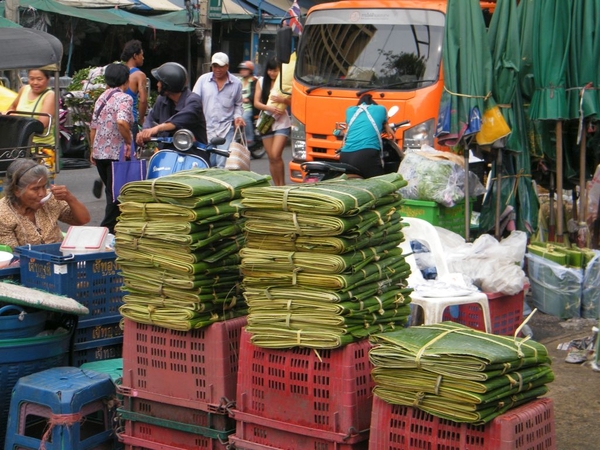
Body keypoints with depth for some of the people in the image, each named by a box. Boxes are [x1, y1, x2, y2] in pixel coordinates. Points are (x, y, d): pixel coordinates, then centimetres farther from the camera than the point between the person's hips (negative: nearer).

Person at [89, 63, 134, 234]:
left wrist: (94, 150, 23)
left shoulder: (102, 97, 12)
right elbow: (121, 121, -28)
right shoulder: (124, 98, -10)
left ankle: (108, 227, 20)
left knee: (111, 193, 17)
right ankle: (107, 229, -3)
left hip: (99, 153, 7)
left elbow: (93, 127, 15)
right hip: (117, 153, -7)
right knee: (116, 195, -1)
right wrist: (129, 141, -16)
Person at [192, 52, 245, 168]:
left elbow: (238, 104, 20)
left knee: (223, 165, -12)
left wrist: (237, 116, 0)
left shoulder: (236, 83, 6)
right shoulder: (203, 79, 4)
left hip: (226, 129, -1)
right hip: (205, 129, 1)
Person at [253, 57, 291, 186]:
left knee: (276, 155, -15)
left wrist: (283, 100, -21)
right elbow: (256, 102, 2)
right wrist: (269, 108, -14)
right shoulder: (261, 82, 7)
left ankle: (282, 184, -4)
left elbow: (292, 102, -2)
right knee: (271, 158, 4)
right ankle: (276, 186, 12)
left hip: (282, 123, -3)